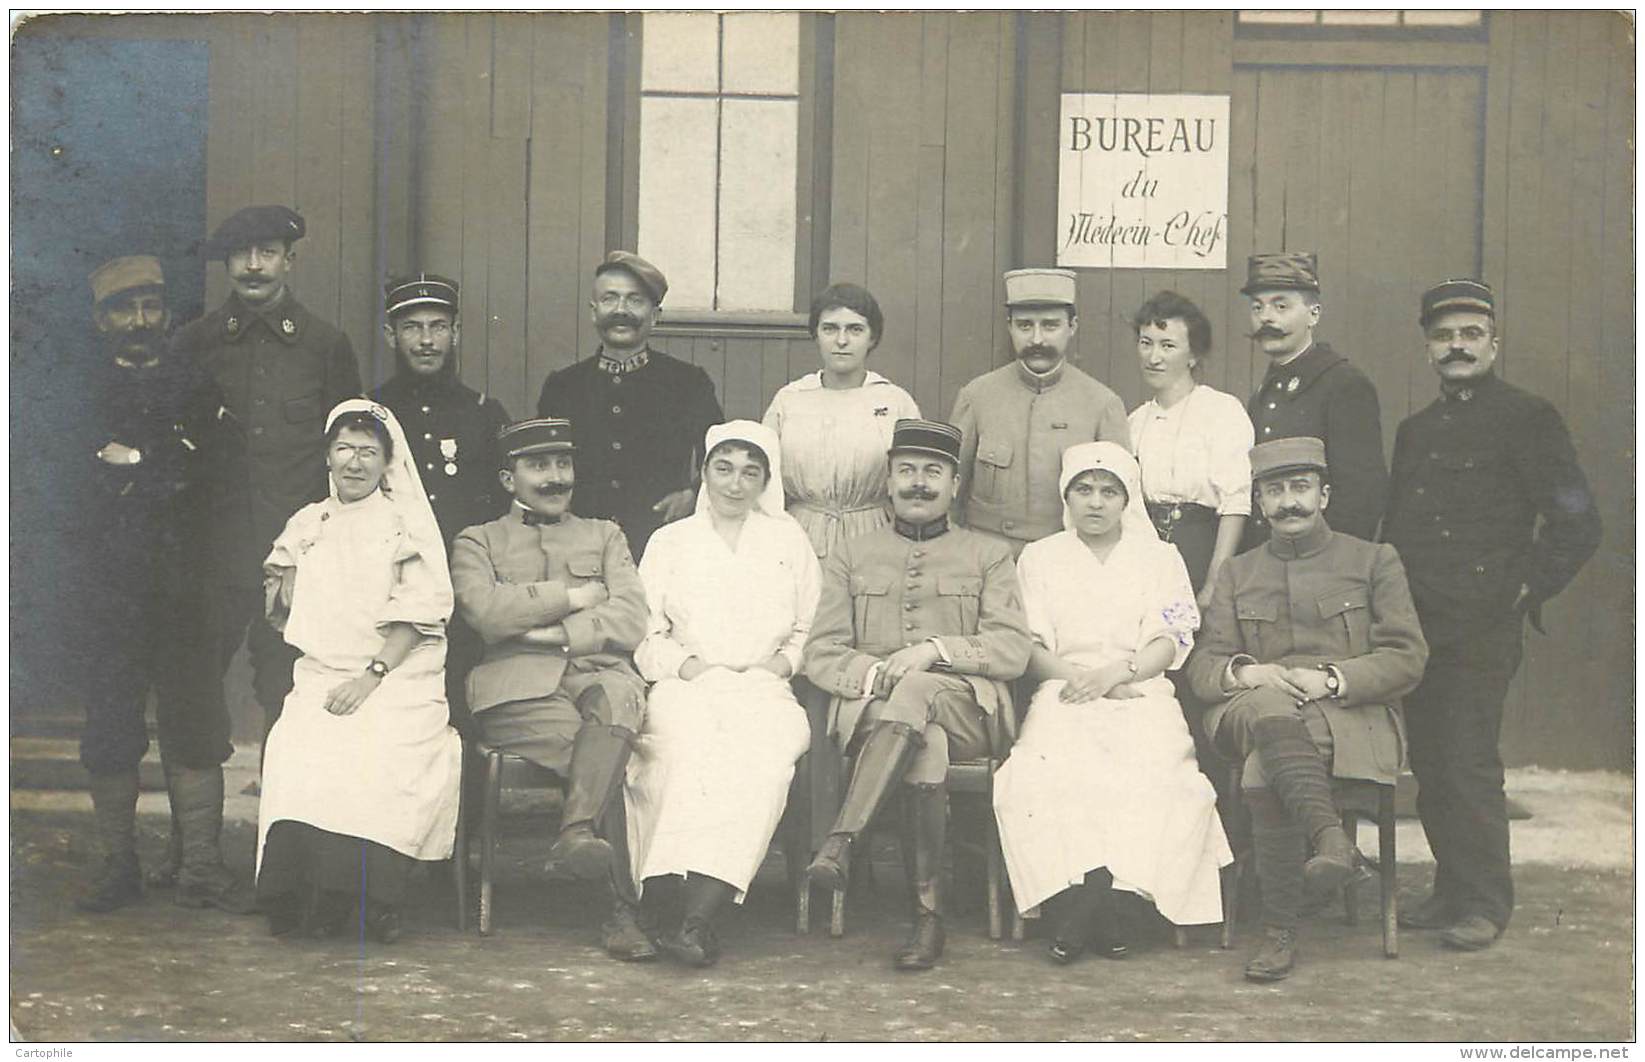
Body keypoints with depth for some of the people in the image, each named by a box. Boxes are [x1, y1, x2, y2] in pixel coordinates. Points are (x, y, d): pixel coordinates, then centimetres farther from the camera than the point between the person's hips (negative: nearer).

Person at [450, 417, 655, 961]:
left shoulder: (605, 535, 27)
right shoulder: (478, 542, 21)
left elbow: (630, 622, 9)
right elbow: (487, 612, -2)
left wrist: (551, 632, -3)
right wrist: (575, 597, 3)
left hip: (597, 674, 2)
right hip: (519, 687, -1)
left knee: (616, 698, -38)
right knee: (599, 751, -32)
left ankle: (576, 833, -50)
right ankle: (625, 908, -34)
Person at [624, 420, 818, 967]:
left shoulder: (788, 541, 22)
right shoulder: (671, 541, 20)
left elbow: (809, 631, 18)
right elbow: (644, 636, 12)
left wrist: (784, 661, -1)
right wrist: (686, 664, -6)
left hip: (764, 693, 0)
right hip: (686, 688, 0)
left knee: (764, 755, -35)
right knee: (695, 747, -37)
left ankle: (696, 915, -44)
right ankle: (697, 915, -41)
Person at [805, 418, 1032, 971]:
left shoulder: (989, 554, 19)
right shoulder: (853, 556, 22)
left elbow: (1013, 651, 4)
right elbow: (819, 655, 11)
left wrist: (936, 650, -12)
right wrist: (873, 673, -12)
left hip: (967, 708, 0)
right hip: (869, 707, 1)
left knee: (918, 689, -39)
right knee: (927, 744, -37)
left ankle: (839, 843, -46)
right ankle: (929, 912, -40)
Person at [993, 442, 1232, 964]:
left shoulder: (1160, 558, 19)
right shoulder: (1039, 557, 20)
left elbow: (1169, 643, 6)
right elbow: (1030, 647, 8)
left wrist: (1112, 674, -11)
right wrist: (1079, 678, -10)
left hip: (1141, 697, 0)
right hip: (1064, 697, 0)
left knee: (1157, 779, -33)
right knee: (1038, 778, -34)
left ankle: (1083, 903, -27)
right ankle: (1092, 909, -29)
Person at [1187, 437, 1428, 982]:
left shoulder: (1374, 560, 14)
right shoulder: (1238, 573, 22)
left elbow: (1407, 658, 2)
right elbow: (1201, 666, 12)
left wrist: (1330, 680, -15)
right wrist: (1244, 672, -14)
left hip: (1355, 722, -2)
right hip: (1251, 718, 2)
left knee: (1265, 768, -36)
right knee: (1269, 706, -39)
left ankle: (1280, 930, -34)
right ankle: (1331, 837, -51)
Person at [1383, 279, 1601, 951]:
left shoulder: (1526, 419, -1)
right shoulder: (1415, 430, 19)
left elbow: (1576, 525, -5)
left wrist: (1524, 593, -7)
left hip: (1481, 629, -6)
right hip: (1415, 626, 7)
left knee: (1468, 763, -9)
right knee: (1429, 764, 8)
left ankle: (1485, 903, 0)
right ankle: (1452, 890, 17)